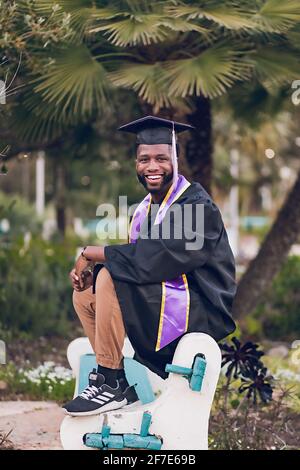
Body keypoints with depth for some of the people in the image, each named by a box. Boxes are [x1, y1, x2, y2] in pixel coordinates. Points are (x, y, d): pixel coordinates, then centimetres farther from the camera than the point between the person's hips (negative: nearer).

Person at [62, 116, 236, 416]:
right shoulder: (145, 209, 12)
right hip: (163, 299, 9)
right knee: (84, 295, 6)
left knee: (110, 279, -25)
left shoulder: (196, 204, -16)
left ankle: (112, 383, -20)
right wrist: (90, 271, -11)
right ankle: (112, 381, 0)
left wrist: (92, 254, -18)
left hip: (200, 310, -9)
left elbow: (156, 259, -26)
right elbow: (140, 262, 9)